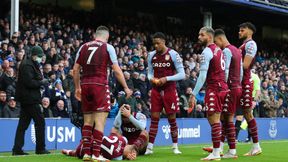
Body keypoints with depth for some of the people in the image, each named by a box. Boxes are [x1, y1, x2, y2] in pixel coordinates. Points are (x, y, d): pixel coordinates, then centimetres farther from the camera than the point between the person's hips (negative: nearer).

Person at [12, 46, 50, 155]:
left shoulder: (32, 64, 19)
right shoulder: (27, 65, -13)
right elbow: (29, 82, -21)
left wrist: (42, 81, 6)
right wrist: (41, 82, -12)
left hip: (26, 98, 10)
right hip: (30, 98, -10)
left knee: (23, 124, 7)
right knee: (40, 121, -4)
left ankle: (17, 149, 7)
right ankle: (40, 148, 1)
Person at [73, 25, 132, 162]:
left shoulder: (83, 47, 13)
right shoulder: (108, 47, 2)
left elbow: (75, 70, 12)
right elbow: (116, 70, -2)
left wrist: (77, 88, 22)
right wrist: (126, 88, 5)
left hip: (85, 85, 5)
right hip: (100, 85, -5)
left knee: (87, 121, 12)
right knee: (100, 122, -4)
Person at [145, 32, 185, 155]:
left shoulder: (173, 54, -8)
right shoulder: (151, 55, 5)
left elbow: (182, 74, -9)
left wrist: (166, 78, -19)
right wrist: (151, 78, -8)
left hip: (170, 90, -3)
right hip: (156, 90, 3)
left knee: (172, 119, 4)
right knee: (154, 118, 1)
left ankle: (175, 147, 16)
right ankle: (149, 147, 3)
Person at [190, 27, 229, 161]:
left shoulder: (206, 52, -11)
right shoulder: (219, 50, 16)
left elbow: (202, 76, -17)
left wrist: (194, 94, -17)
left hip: (213, 89, -9)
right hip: (223, 88, 9)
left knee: (214, 120, -8)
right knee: (215, 119, 16)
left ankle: (216, 153, -9)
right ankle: (217, 148, 21)